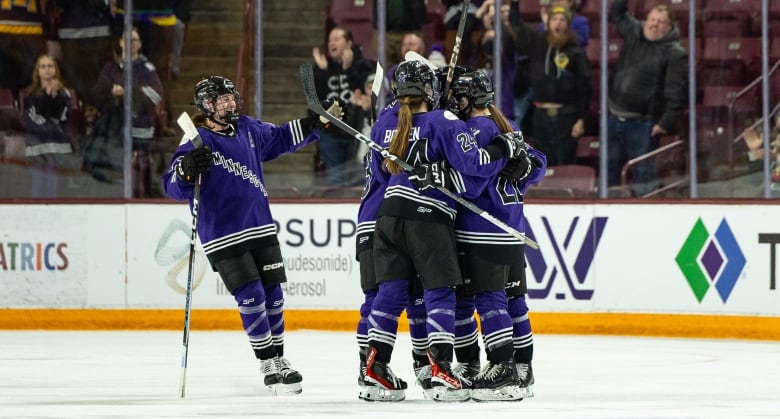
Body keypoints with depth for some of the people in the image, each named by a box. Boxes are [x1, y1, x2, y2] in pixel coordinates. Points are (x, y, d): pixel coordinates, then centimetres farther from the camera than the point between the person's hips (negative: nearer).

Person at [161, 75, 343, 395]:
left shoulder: (248, 129, 6)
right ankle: (267, 364, 2)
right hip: (223, 237, -6)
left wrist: (317, 121, 17)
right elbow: (174, 186, -20)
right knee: (251, 298, -9)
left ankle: (278, 359, 20)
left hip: (260, 228, 6)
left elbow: (281, 139, 24)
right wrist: (186, 170, -41)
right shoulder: (198, 142, -12)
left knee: (273, 295, 7)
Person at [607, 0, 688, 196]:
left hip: (642, 123, -6)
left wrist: (666, 123, -17)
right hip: (615, 118, 6)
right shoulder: (633, 33, 9)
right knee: (610, 171, 15)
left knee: (643, 173, -3)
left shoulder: (675, 53, -10)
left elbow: (677, 93, -14)